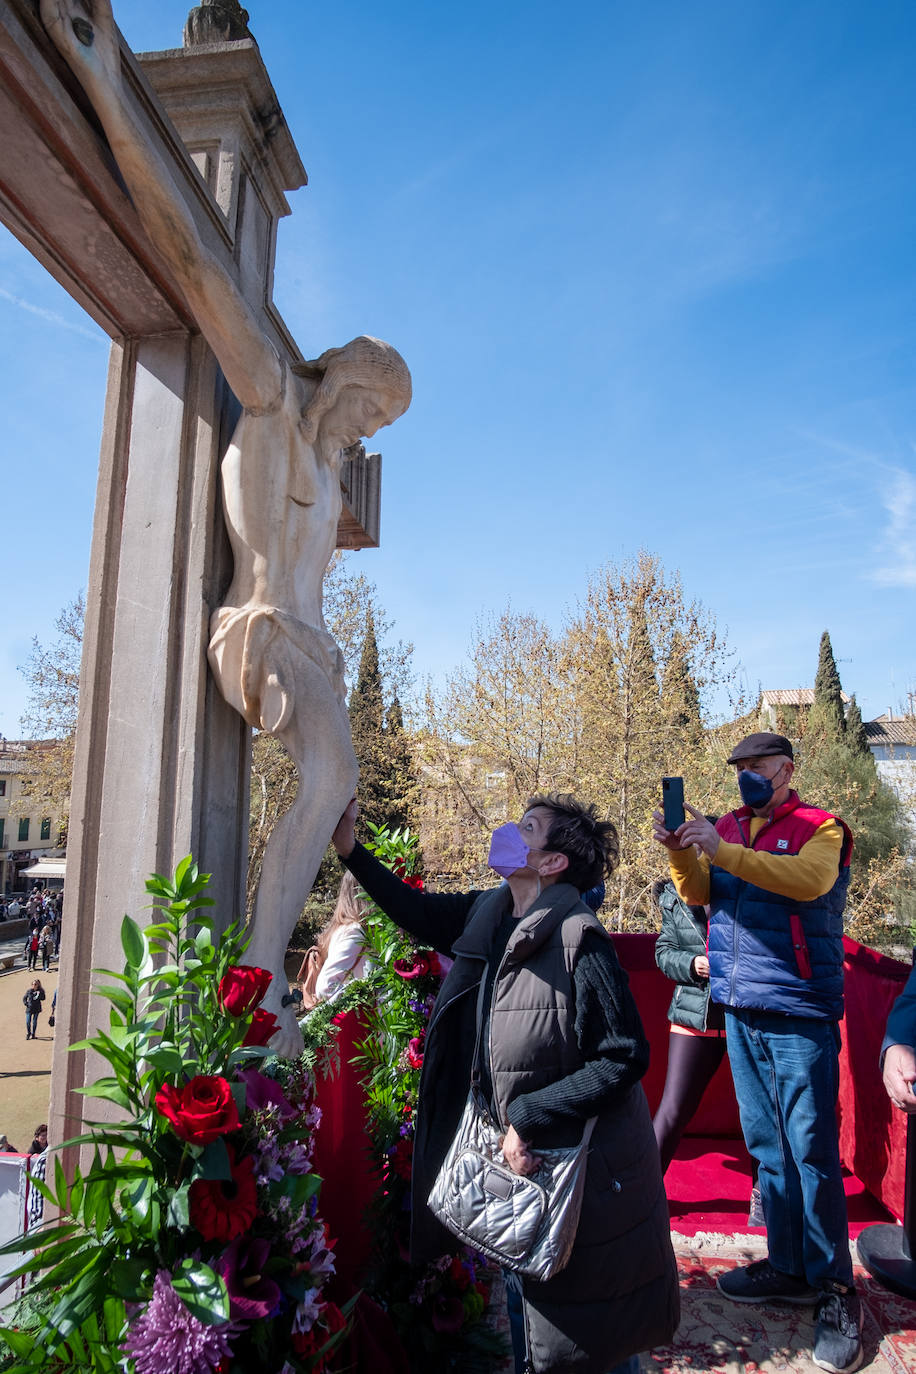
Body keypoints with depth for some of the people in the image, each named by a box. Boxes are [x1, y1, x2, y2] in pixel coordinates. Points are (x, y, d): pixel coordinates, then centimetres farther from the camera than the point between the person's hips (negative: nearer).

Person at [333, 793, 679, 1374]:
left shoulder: (579, 941, -27)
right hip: (522, 1152, 7)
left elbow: (625, 1056, -25)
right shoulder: (489, 914, -5)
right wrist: (351, 849, 6)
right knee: (525, 1295, 26)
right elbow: (420, 912, 10)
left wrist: (526, 1115, -23)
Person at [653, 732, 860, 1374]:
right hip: (740, 1009, 5)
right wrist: (680, 851, -17)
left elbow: (808, 879, -24)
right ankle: (788, 1267, 28)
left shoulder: (819, 827, -4)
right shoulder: (729, 828, 10)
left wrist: (723, 852, -32)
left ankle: (834, 1287, 16)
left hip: (800, 1013, -5)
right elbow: (699, 894, 2)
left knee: (811, 1149, 0)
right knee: (766, 1145, 14)